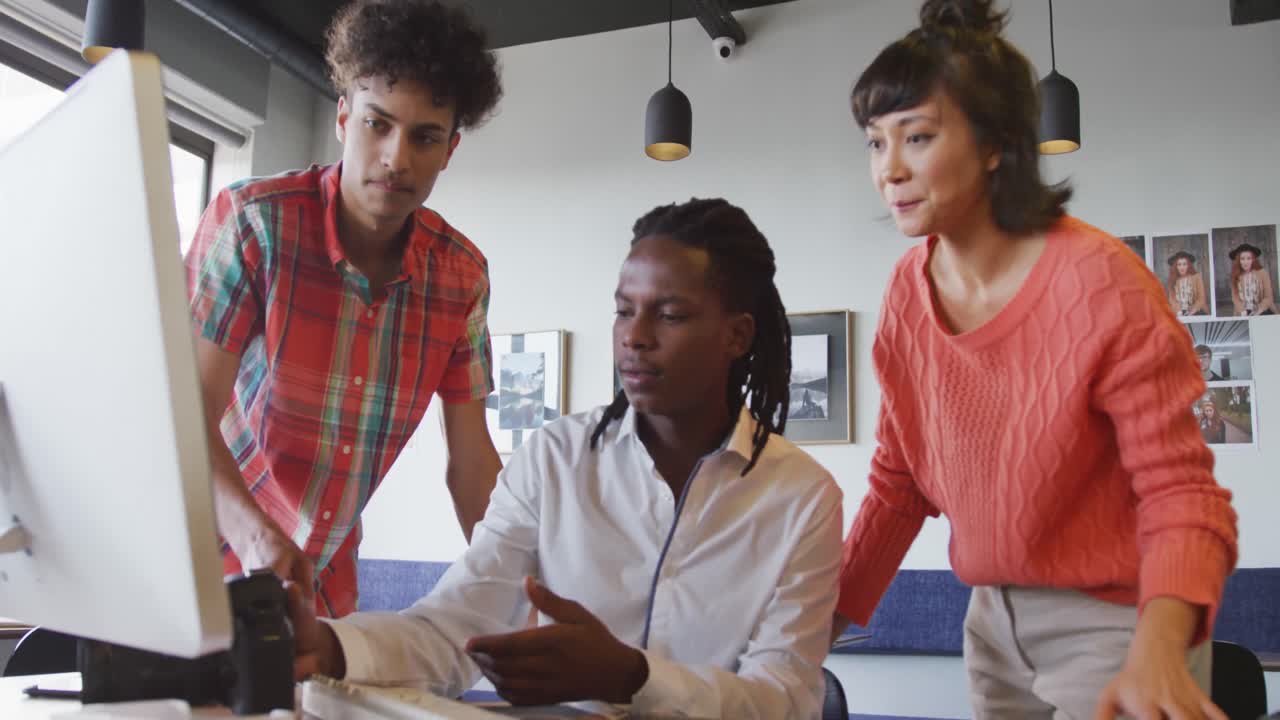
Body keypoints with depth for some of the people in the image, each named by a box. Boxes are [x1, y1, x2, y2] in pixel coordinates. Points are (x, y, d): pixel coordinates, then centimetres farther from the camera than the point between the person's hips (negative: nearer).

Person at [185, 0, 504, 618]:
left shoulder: (462, 274, -7)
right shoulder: (251, 220, -19)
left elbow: (470, 462, -3)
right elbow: (189, 416, -20)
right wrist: (256, 536, -37)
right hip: (213, 561, -3)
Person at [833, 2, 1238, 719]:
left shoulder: (1100, 281, -20)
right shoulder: (909, 289, -4)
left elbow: (1180, 490, -19)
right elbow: (898, 482, 3)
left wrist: (1157, 647, -36)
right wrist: (828, 619, -2)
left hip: (1112, 621, -5)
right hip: (993, 619, 6)